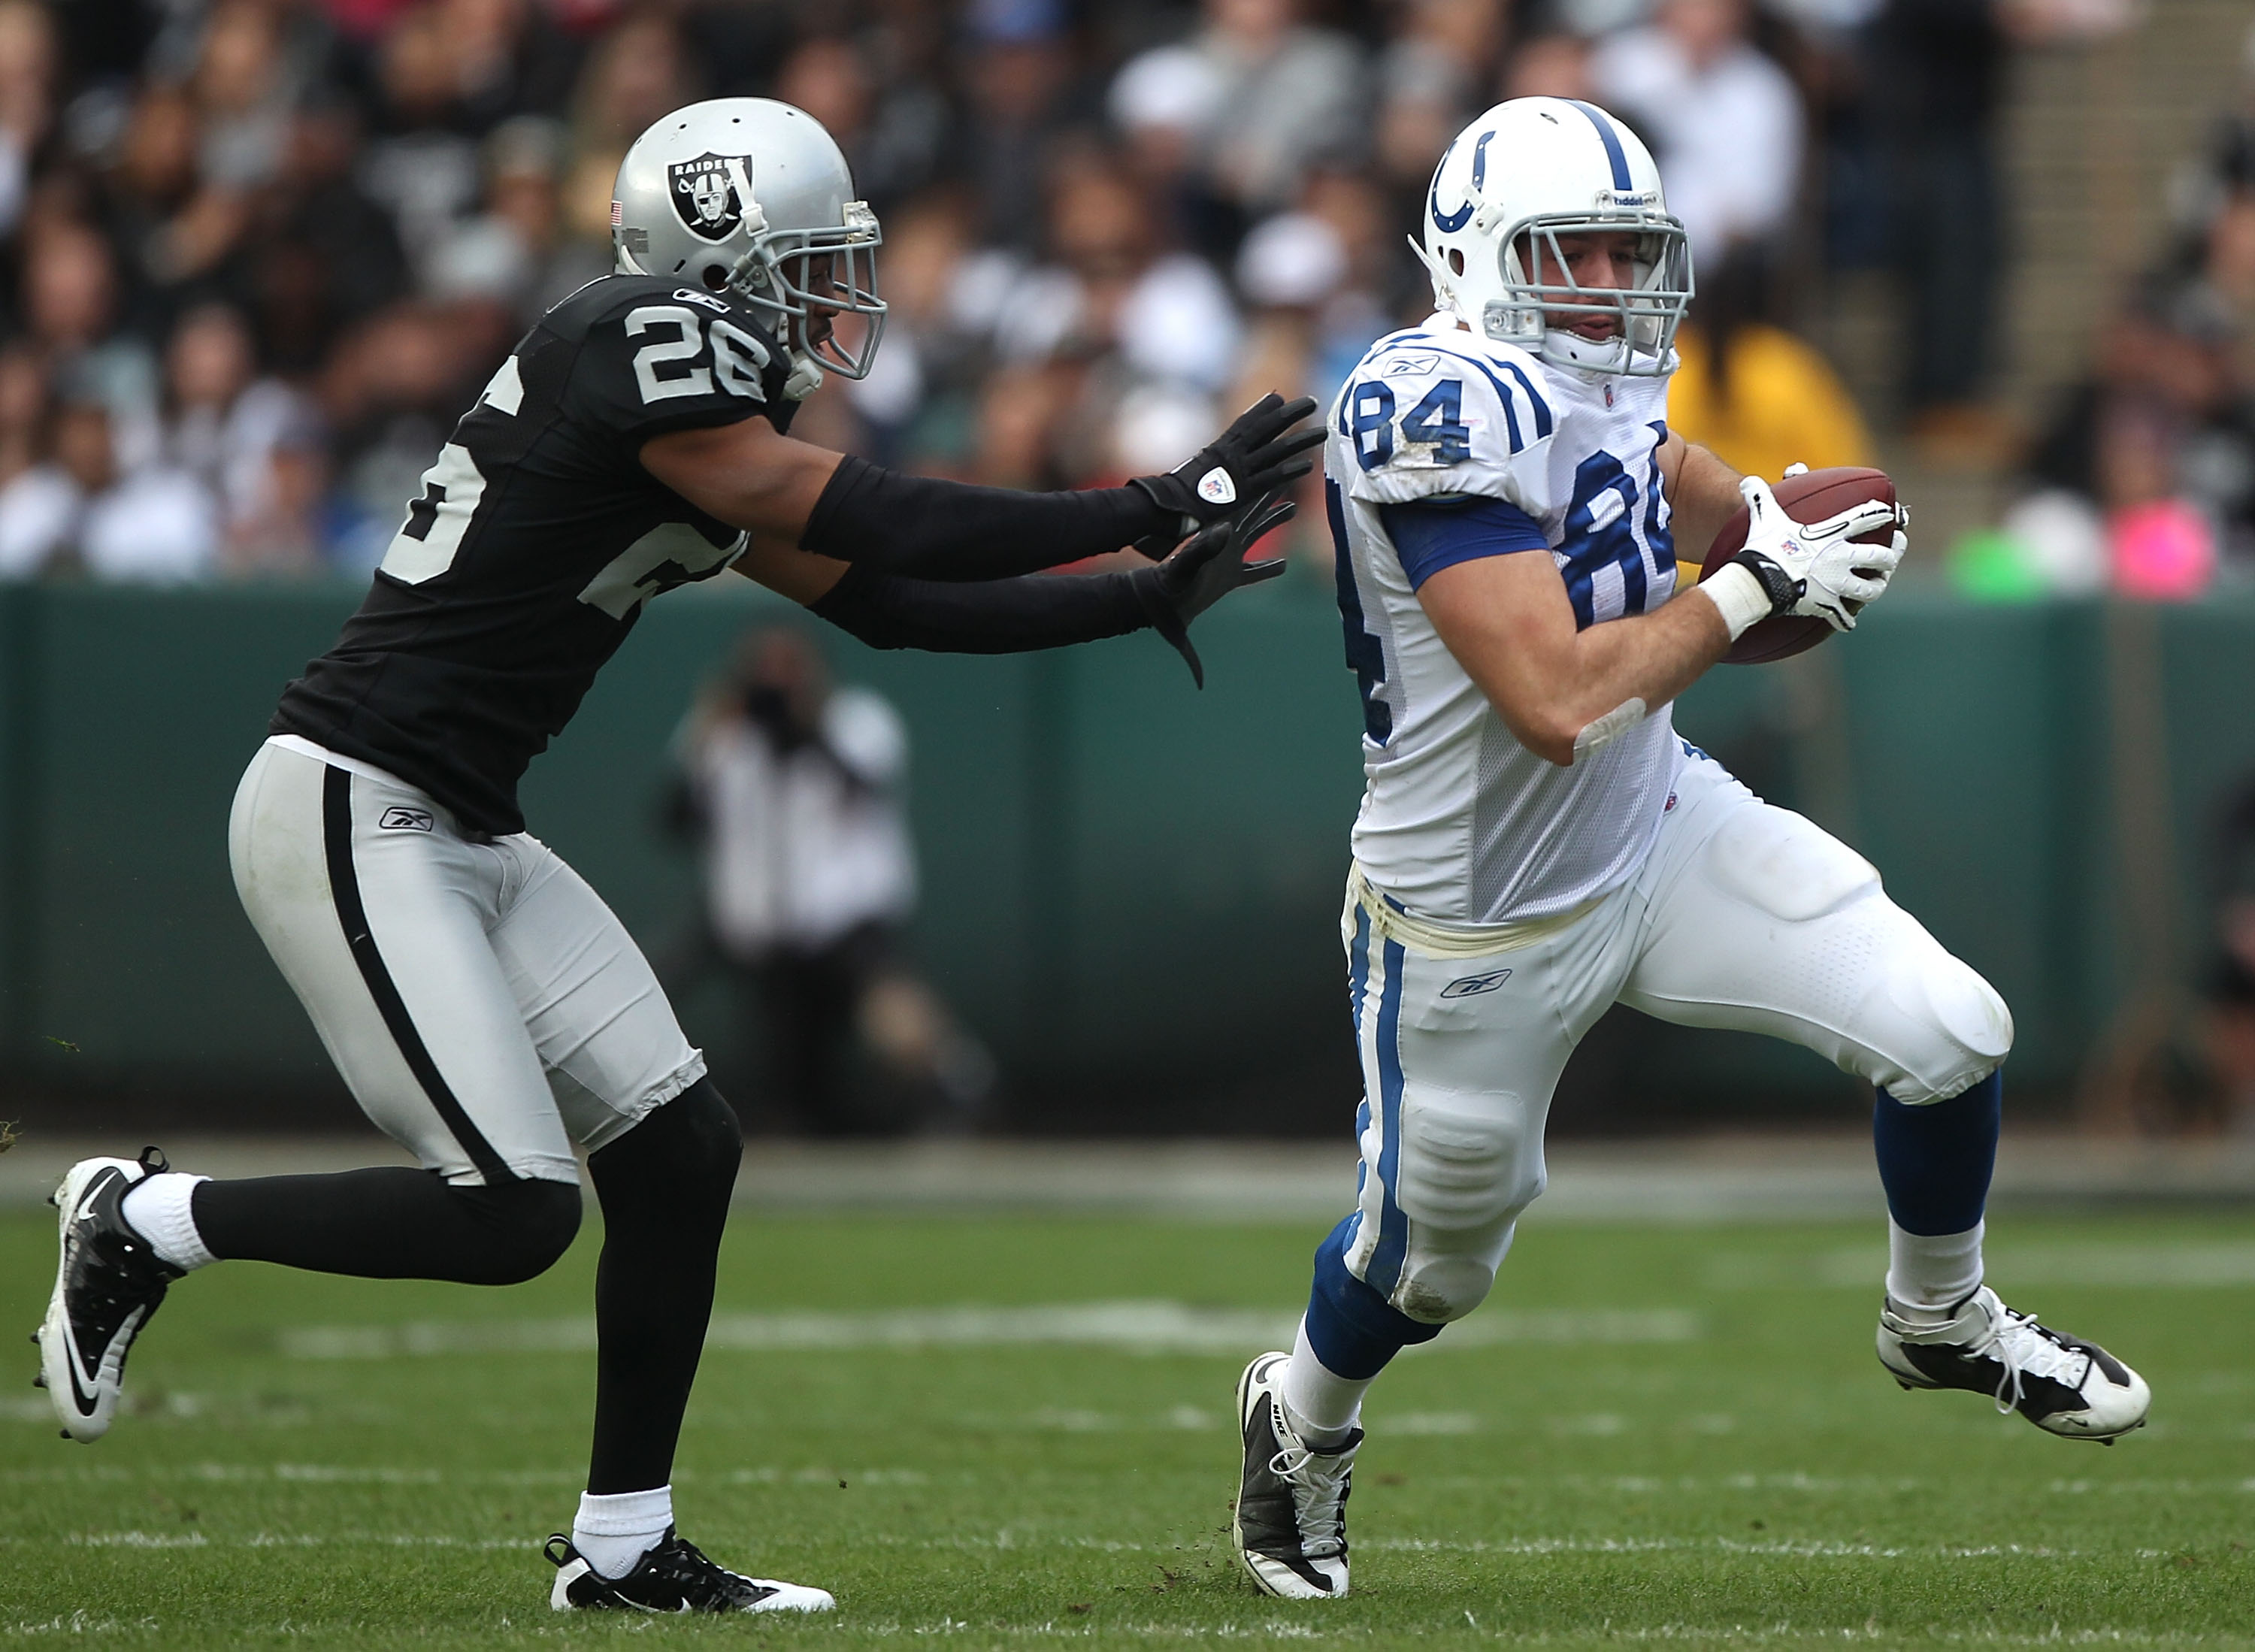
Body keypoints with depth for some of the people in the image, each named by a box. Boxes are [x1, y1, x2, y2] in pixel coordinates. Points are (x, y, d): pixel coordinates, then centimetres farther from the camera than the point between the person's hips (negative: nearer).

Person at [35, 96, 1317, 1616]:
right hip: (352, 817, -10)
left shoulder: (716, 418, 14)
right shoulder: (647, 346, -16)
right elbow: (865, 527, -18)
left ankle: (623, 1546, 16)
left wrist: (1151, 600, 15)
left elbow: (883, 606, 18)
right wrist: (1151, 511, -12)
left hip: (466, 836, 10)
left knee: (680, 1151, 6)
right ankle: (145, 1223, 6)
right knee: (509, 1216, -13)